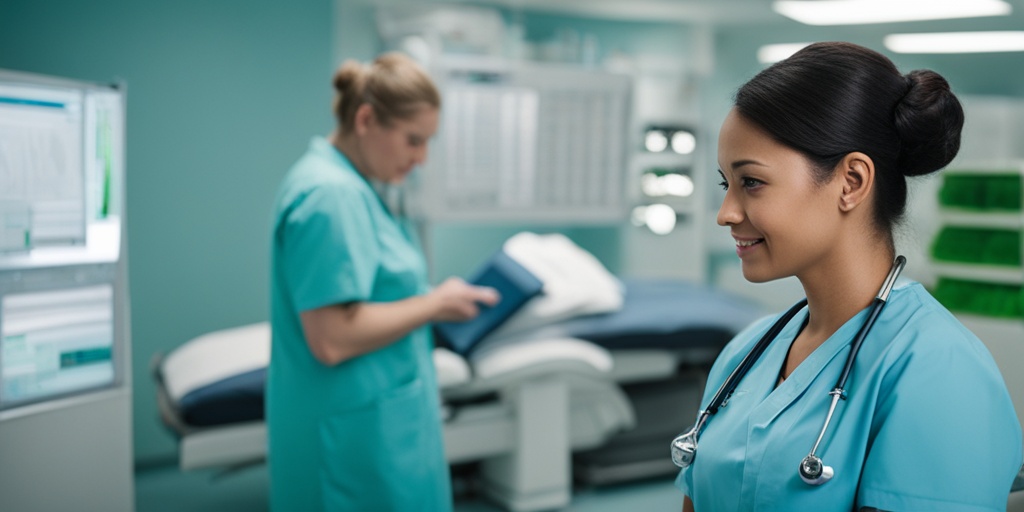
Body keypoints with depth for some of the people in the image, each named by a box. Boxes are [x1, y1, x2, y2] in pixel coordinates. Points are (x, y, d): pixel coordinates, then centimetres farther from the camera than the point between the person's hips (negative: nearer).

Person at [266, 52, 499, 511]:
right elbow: (332, 338, -26)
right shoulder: (330, 195, -21)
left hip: (378, 426, 10)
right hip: (359, 439, -10)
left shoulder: (349, 185, 11)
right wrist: (436, 304, -16)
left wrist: (440, 302, 7)